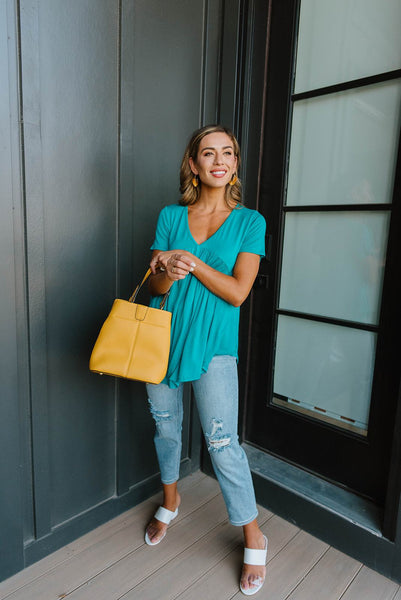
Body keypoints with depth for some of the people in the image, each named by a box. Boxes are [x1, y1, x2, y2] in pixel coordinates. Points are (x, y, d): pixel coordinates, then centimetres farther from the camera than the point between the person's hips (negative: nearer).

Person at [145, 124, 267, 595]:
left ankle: (253, 538, 24)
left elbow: (237, 292, -10)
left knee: (222, 444, 0)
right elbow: (155, 286, 2)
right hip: (164, 336, 4)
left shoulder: (249, 222, -2)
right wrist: (168, 269, -20)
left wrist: (191, 260, -19)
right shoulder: (170, 216, 5)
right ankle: (170, 501, 46)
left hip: (213, 344, -3)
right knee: (165, 426, 18)